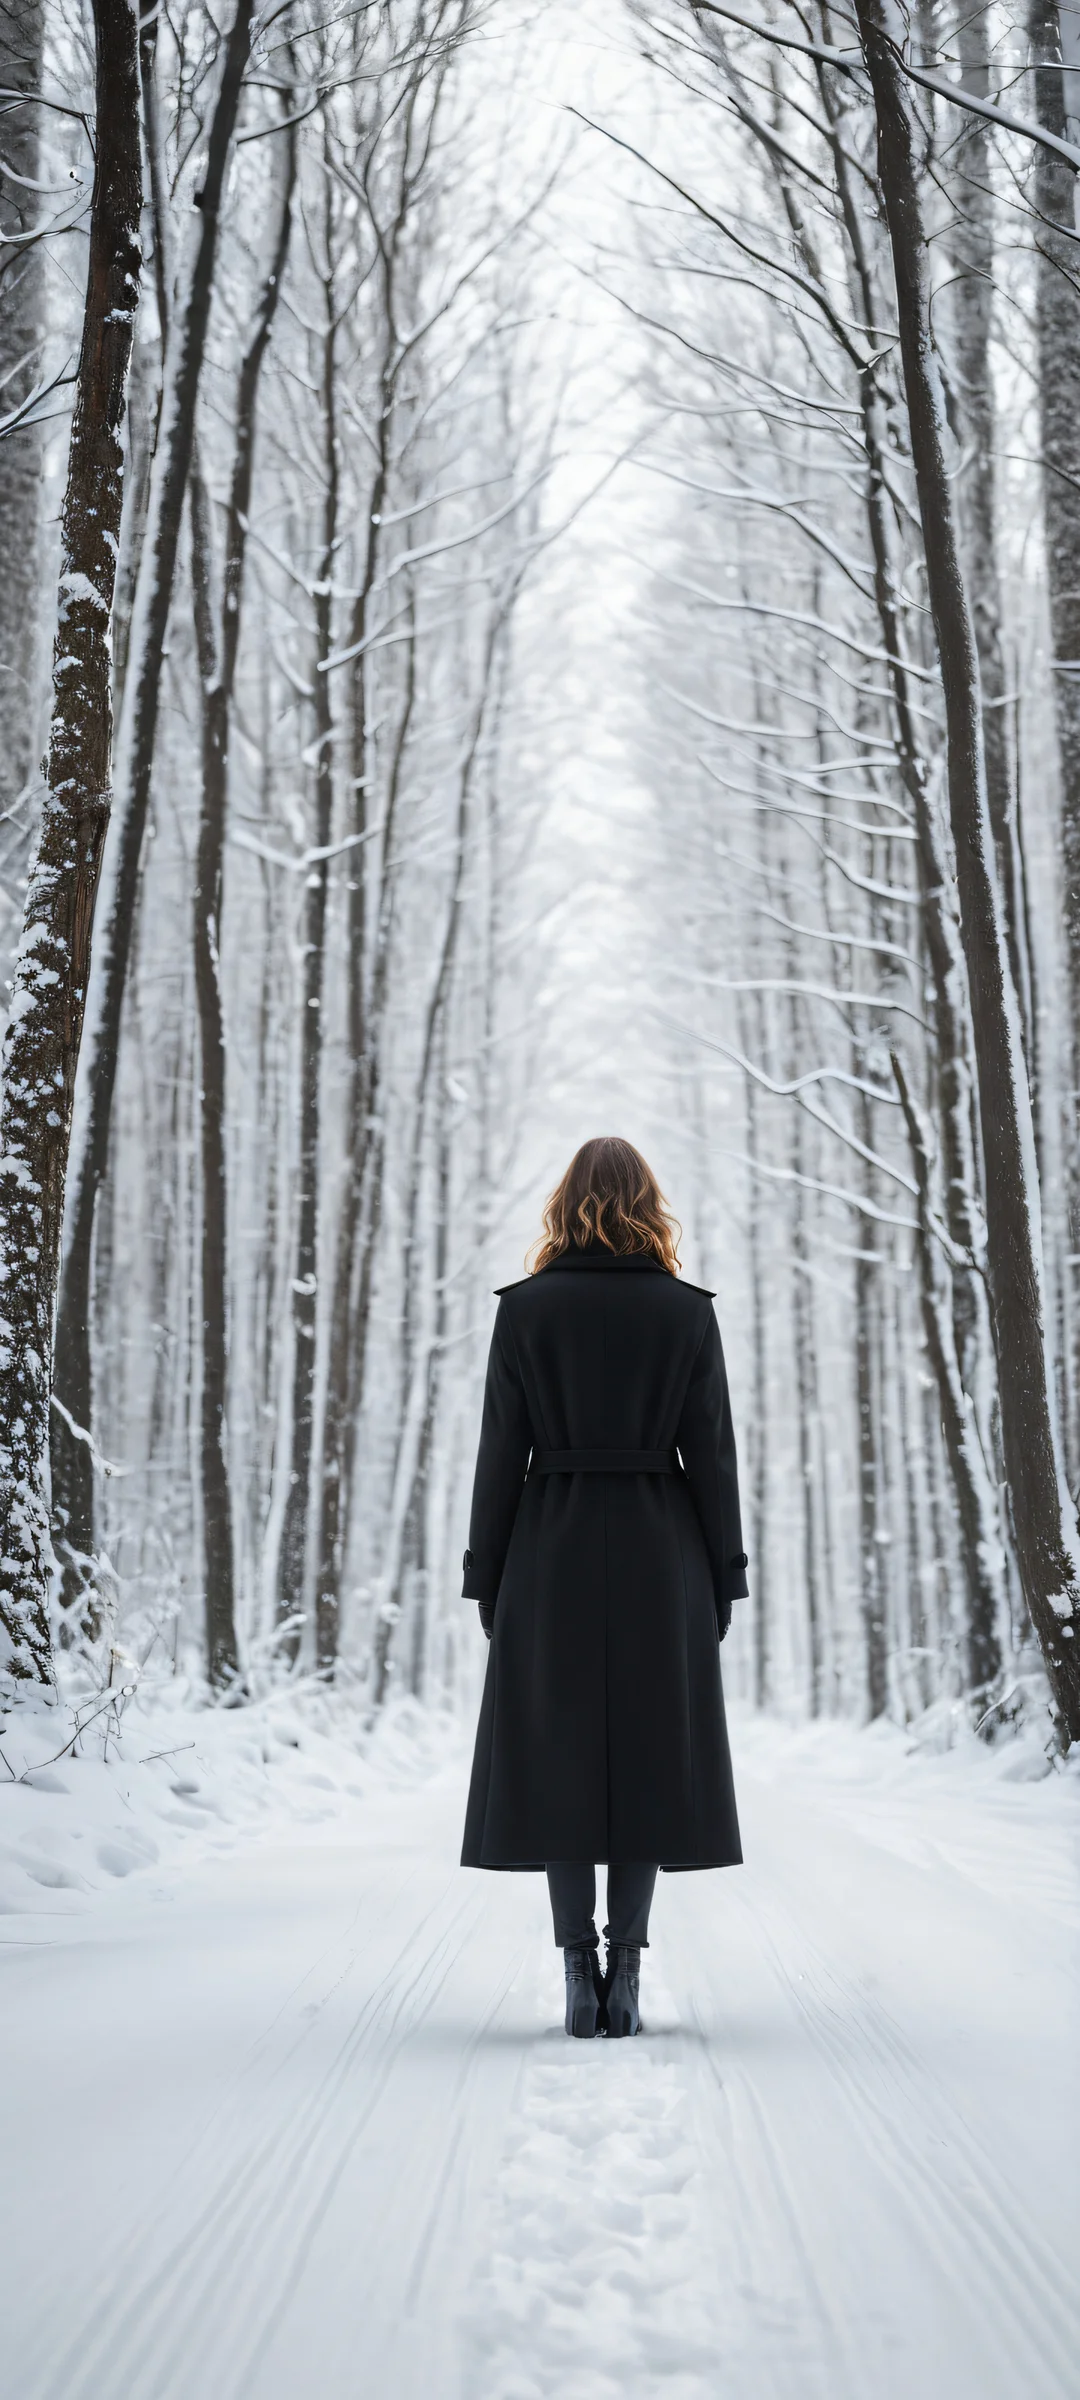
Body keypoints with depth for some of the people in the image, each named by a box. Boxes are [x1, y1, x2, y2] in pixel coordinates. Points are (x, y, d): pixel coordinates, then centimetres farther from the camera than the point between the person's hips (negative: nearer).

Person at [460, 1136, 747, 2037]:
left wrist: (487, 1578, 4)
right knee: (649, 1754, 7)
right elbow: (712, 1453, 0)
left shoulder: (525, 1310, -2)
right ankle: (626, 1971, 4)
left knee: (558, 1757, 5)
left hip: (552, 1555, 0)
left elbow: (500, 1452, -2)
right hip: (660, 1556, 1)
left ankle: (580, 1971, 4)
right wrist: (723, 1577, 7)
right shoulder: (687, 1312, 0)